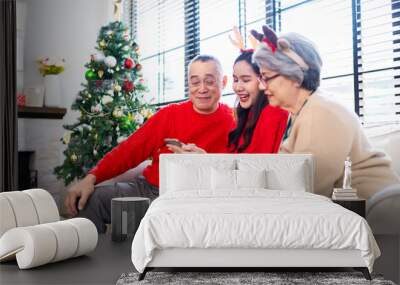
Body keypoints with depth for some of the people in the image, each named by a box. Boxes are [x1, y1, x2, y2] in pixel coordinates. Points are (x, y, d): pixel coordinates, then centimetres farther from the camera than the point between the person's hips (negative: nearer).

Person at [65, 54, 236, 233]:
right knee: (89, 199, -10)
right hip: (147, 187, 4)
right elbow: (131, 149, 2)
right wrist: (91, 178, -8)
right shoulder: (170, 114, 5)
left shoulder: (231, 123, -3)